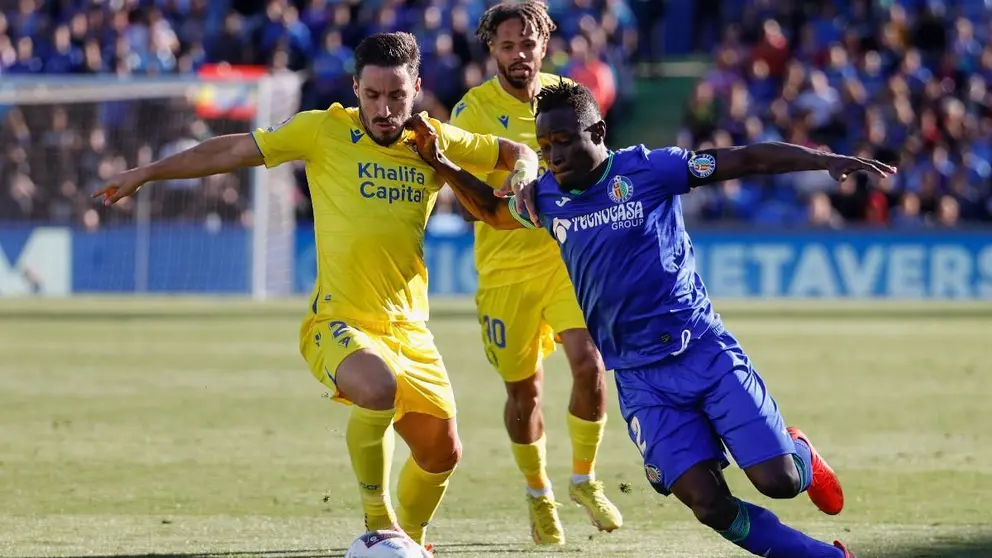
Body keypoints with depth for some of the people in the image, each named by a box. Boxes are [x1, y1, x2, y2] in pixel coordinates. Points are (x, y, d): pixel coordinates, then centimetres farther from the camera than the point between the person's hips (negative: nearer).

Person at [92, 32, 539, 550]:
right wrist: (146, 173, 4)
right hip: (338, 321, -5)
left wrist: (522, 178, -6)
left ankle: (409, 537, 43)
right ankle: (377, 526, -19)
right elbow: (232, 150, 1)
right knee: (378, 388, -36)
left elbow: (516, 152, 17)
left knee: (441, 453, 13)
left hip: (409, 328, 5)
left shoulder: (438, 141, 3)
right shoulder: (326, 130, -7)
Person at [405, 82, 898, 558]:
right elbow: (490, 210, 25)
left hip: (705, 349, -3)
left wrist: (824, 160, -19)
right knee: (707, 502, -13)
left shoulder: (648, 169, -8)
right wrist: (439, 162, 10)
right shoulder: (545, 198, 5)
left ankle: (799, 454, 28)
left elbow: (746, 160, -9)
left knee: (779, 482, -10)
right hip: (641, 378, 3)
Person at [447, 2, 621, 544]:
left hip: (568, 256, 2)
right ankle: (538, 494, 30)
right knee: (523, 389, 5)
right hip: (506, 269, -2)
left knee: (590, 362, -17)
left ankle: (584, 478, 6)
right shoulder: (474, 108, -7)